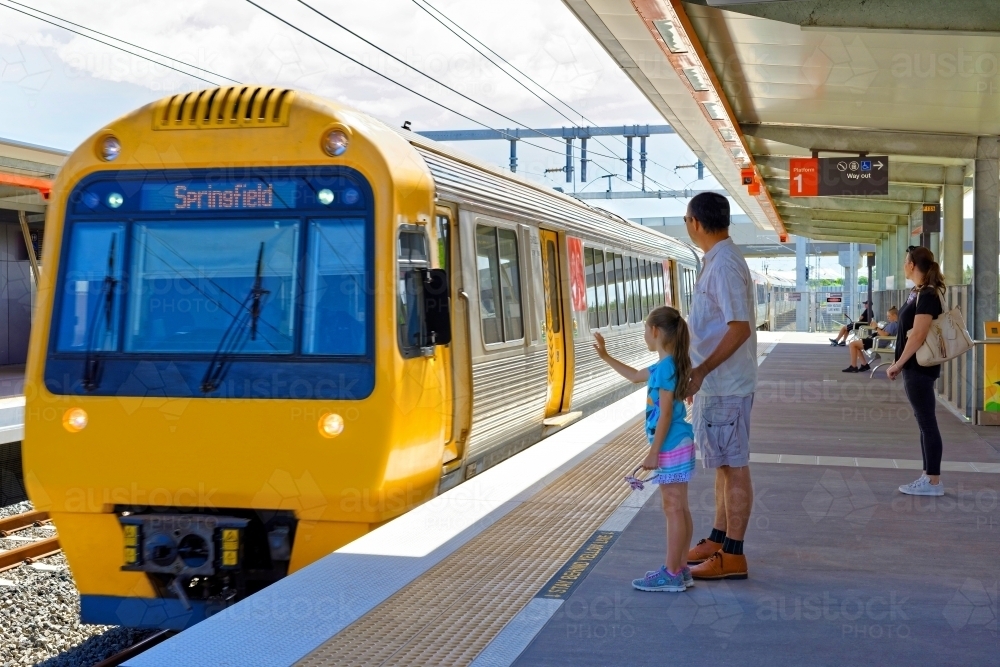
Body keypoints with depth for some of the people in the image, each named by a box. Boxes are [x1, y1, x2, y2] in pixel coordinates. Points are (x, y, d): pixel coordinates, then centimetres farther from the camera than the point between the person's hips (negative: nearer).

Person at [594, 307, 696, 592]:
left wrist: (653, 452, -17)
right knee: (679, 509, 12)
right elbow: (635, 375, 31)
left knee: (673, 509, -5)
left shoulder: (665, 368, -18)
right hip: (677, 445, 10)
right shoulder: (665, 366, 12)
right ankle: (680, 568, 19)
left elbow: (666, 414, -20)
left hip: (671, 447, -10)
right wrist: (605, 357, 34)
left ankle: (672, 574, 0)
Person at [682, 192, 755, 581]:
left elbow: (740, 328, -26)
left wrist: (701, 371, -29)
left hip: (724, 386, -10)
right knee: (723, 465, 17)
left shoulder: (724, 265, -19)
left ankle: (733, 556, 4)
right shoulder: (719, 260, 12)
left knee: (734, 468, -3)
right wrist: (700, 372, 22)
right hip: (716, 384, 10)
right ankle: (718, 540, 27)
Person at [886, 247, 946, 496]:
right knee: (924, 422, 12)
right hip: (915, 366, 10)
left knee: (927, 422, -5)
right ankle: (928, 477, 17)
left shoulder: (927, 296, -17)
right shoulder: (918, 292, 13)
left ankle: (933, 482, -1)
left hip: (920, 367, -10)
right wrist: (902, 364, 19)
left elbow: (918, 336, -21)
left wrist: (898, 364, -16)